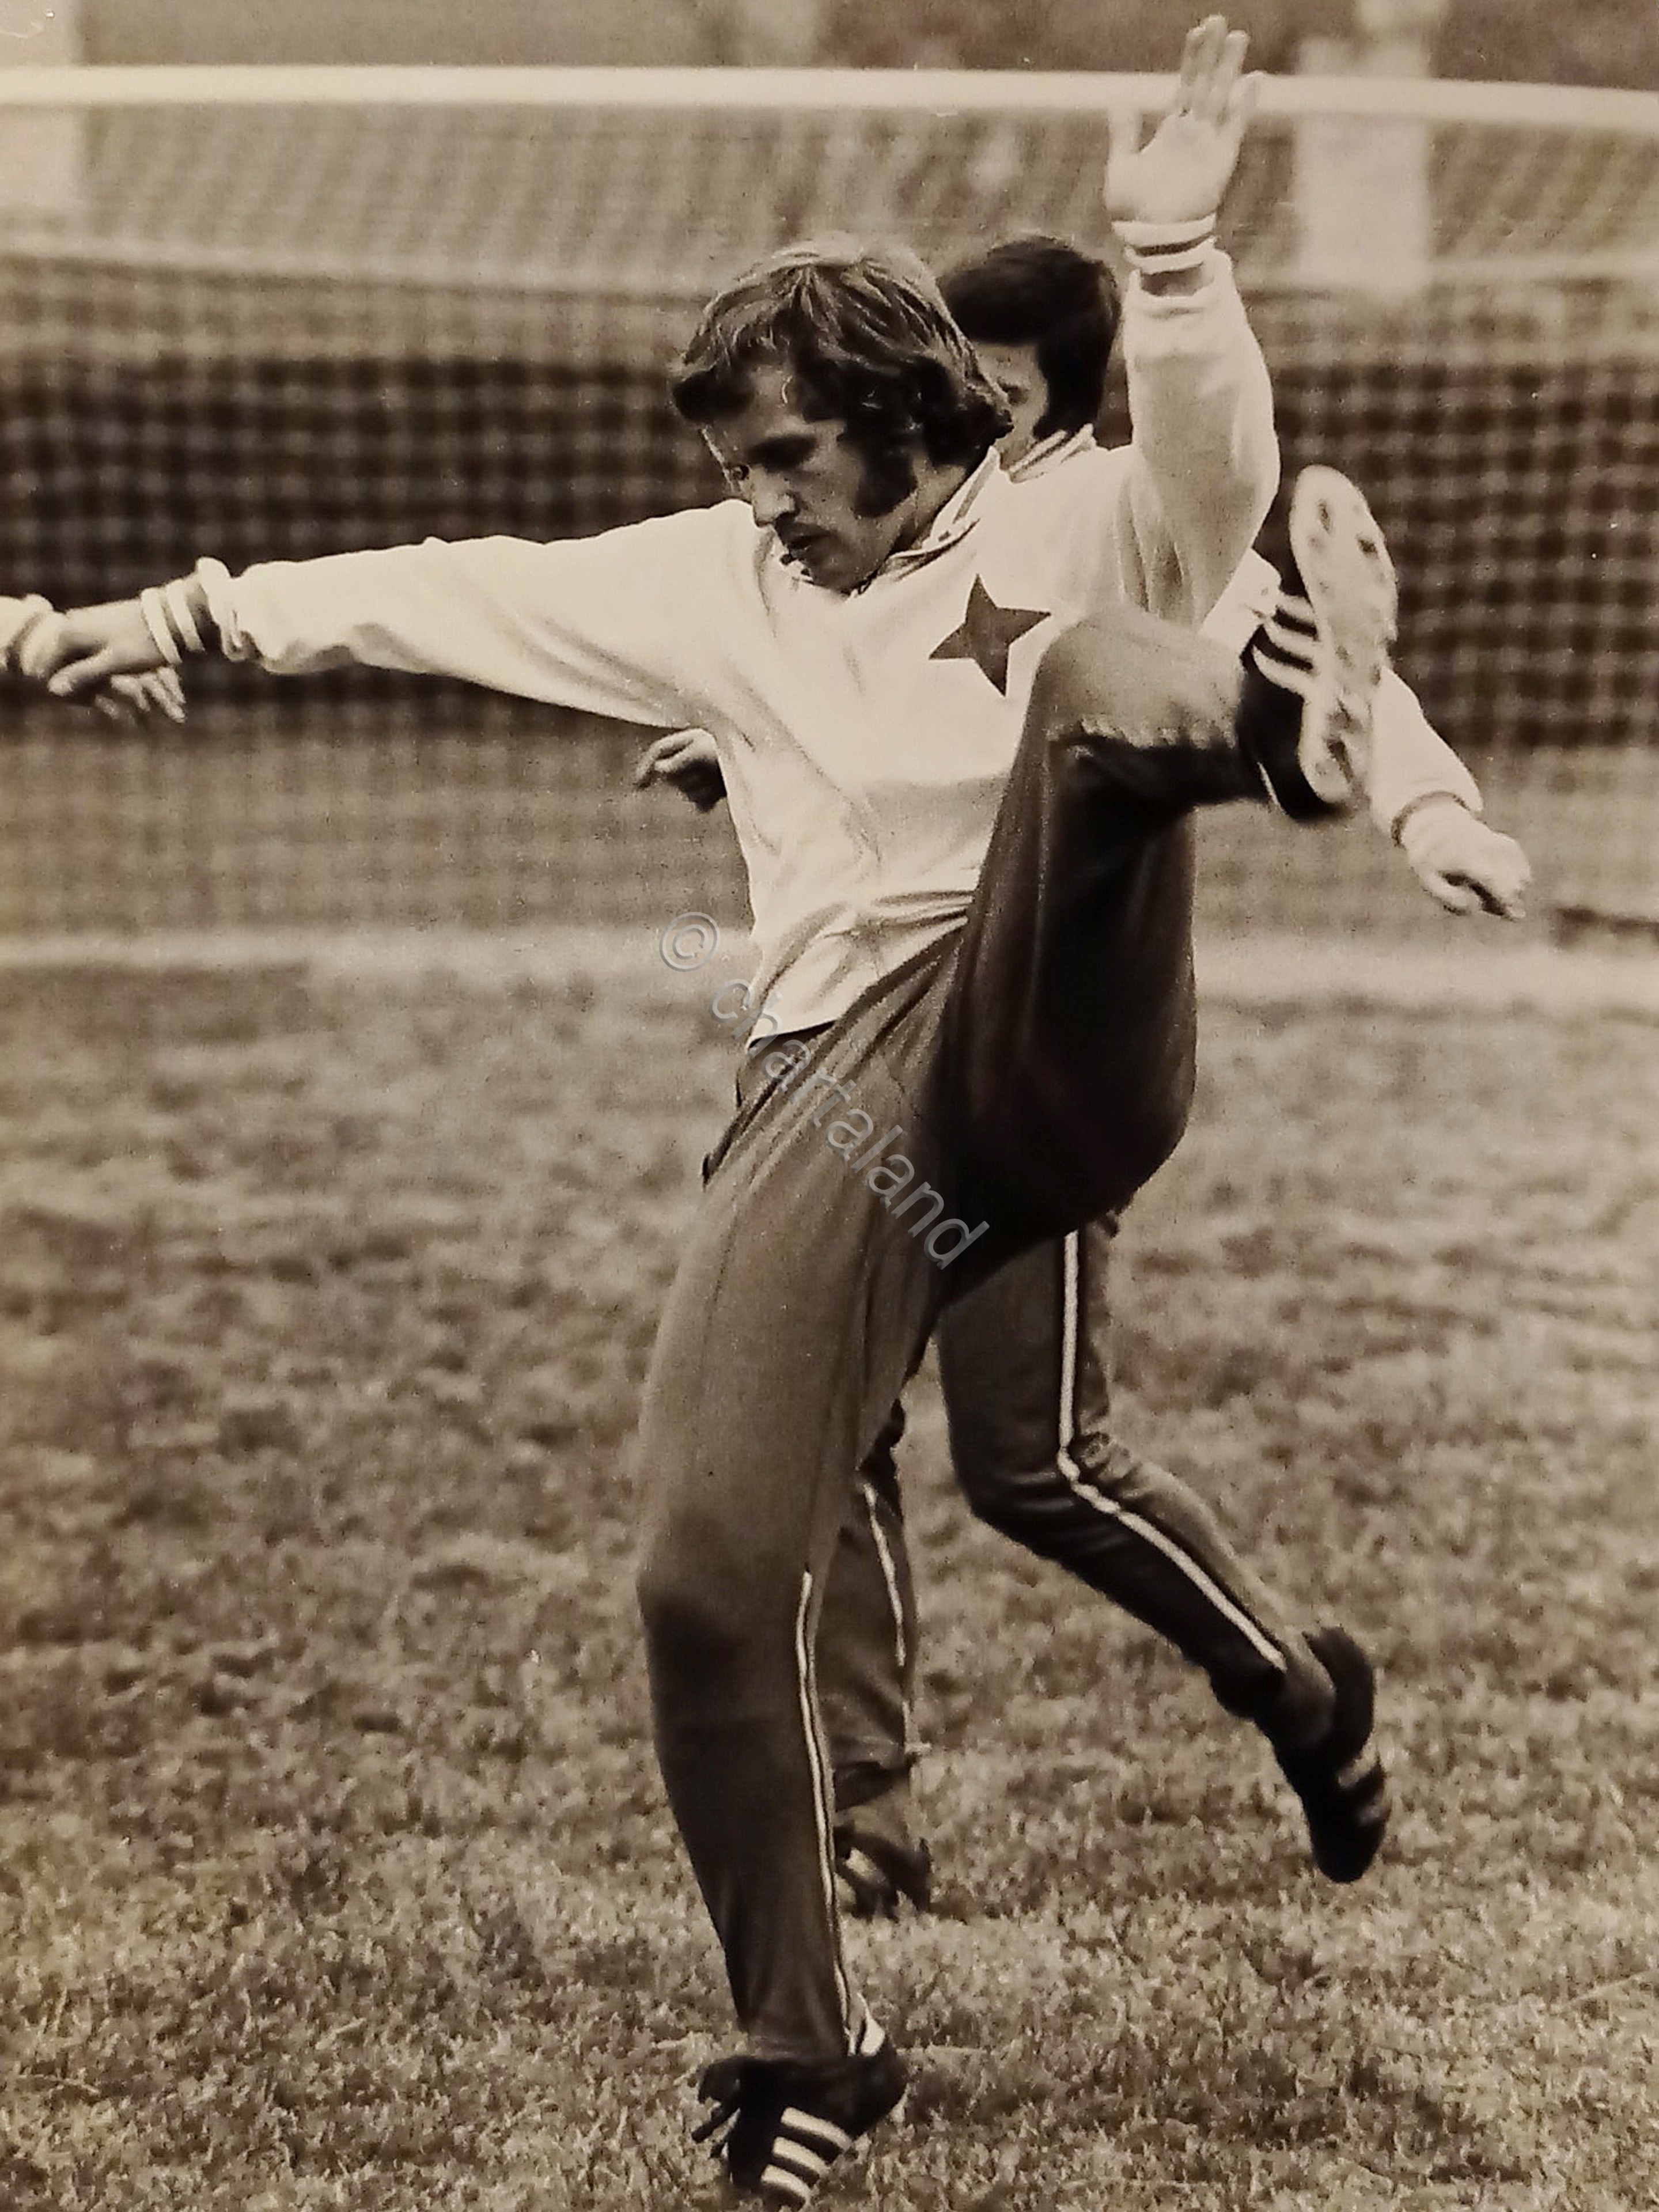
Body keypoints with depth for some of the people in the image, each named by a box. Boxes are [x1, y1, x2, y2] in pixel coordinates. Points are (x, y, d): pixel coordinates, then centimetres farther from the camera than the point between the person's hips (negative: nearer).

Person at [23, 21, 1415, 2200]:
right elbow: (464, 593, 16)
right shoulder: (726, 585, 20)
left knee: (1110, 681, -29)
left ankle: (1294, 717, -67)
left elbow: (1214, 478, -14)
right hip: (838, 1105, 4)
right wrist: (202, 609, 6)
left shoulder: (1071, 549, 7)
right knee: (708, 1572, -8)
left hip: (1062, 1051, -4)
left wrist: (1177, 252, -32)